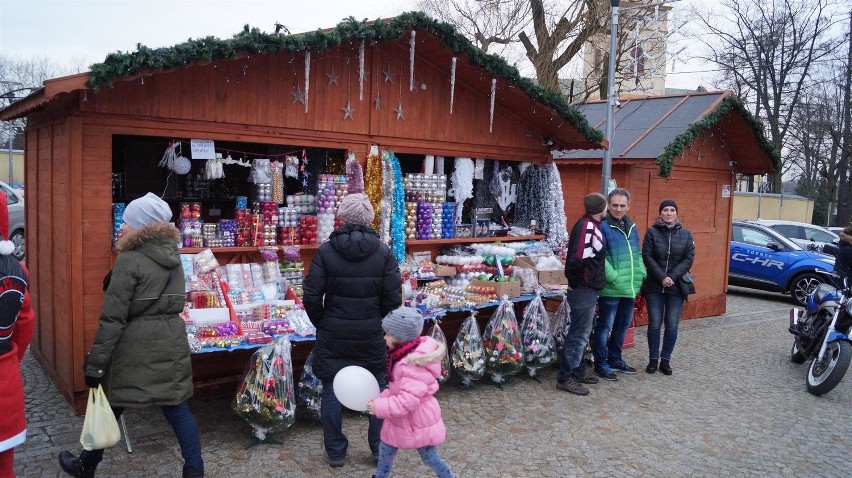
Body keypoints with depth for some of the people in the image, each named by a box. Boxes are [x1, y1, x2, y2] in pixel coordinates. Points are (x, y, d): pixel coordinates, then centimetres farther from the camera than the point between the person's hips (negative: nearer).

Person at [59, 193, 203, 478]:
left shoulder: (129, 261, -14)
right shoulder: (173, 255, 6)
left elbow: (113, 318, -16)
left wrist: (95, 362, -12)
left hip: (135, 346, -5)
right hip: (171, 341, 6)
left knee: (110, 407, 13)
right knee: (176, 406, 9)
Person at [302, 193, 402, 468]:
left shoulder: (326, 251, -9)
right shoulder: (383, 252, -6)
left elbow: (311, 297, -8)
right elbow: (393, 298, -7)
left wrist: (321, 323, 8)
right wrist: (379, 323, 9)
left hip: (333, 335, -1)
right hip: (372, 336, 1)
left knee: (332, 391, 12)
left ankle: (335, 453, 23)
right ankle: (379, 449, 27)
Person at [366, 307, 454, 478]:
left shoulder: (413, 365, -34)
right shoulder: (404, 355, -2)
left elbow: (408, 401, -36)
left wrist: (379, 407, -29)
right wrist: (381, 398, -1)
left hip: (418, 421, -9)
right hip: (402, 420, 9)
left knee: (430, 457, 10)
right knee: (385, 449, 20)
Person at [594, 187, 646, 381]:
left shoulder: (632, 227, 13)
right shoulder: (603, 226, -12)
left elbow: (637, 254, 21)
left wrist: (641, 274, 8)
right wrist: (613, 277, -22)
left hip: (630, 287, 8)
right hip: (611, 289, -8)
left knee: (623, 325, 18)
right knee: (605, 326, 1)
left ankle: (615, 359, 33)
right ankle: (601, 364, 12)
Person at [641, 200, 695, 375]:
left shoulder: (685, 234, 3)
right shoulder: (652, 232, -1)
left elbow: (689, 259, -1)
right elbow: (647, 257, -6)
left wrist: (672, 277, -13)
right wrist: (662, 277, -15)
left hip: (676, 286, 1)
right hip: (654, 286, -1)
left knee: (672, 325, 3)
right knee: (654, 323, 3)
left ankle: (665, 359, 16)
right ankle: (653, 359, 15)